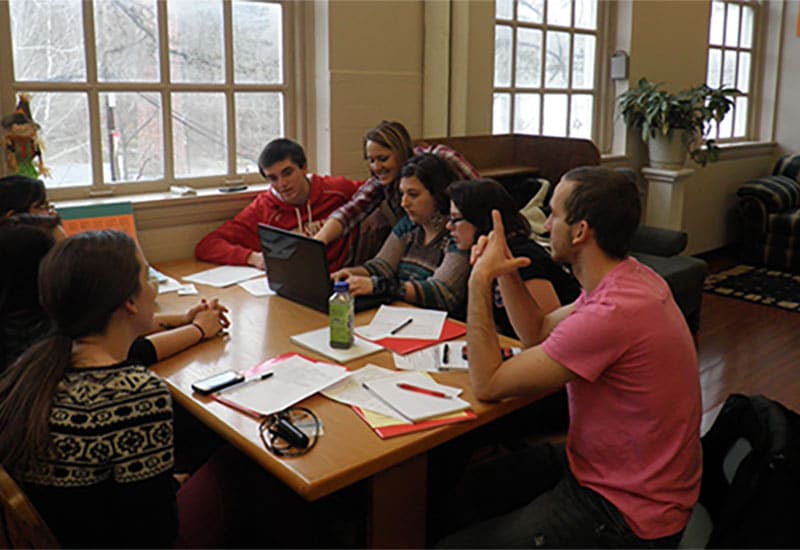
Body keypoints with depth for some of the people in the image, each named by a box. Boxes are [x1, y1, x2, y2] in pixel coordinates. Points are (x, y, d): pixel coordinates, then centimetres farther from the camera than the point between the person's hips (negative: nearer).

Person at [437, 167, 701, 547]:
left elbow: (487, 385, -24)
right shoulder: (628, 277, -2)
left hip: (628, 516, -9)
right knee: (464, 496, 14)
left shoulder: (612, 314, -32)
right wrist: (505, 272, -2)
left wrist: (481, 281, -17)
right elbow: (539, 332, 11)